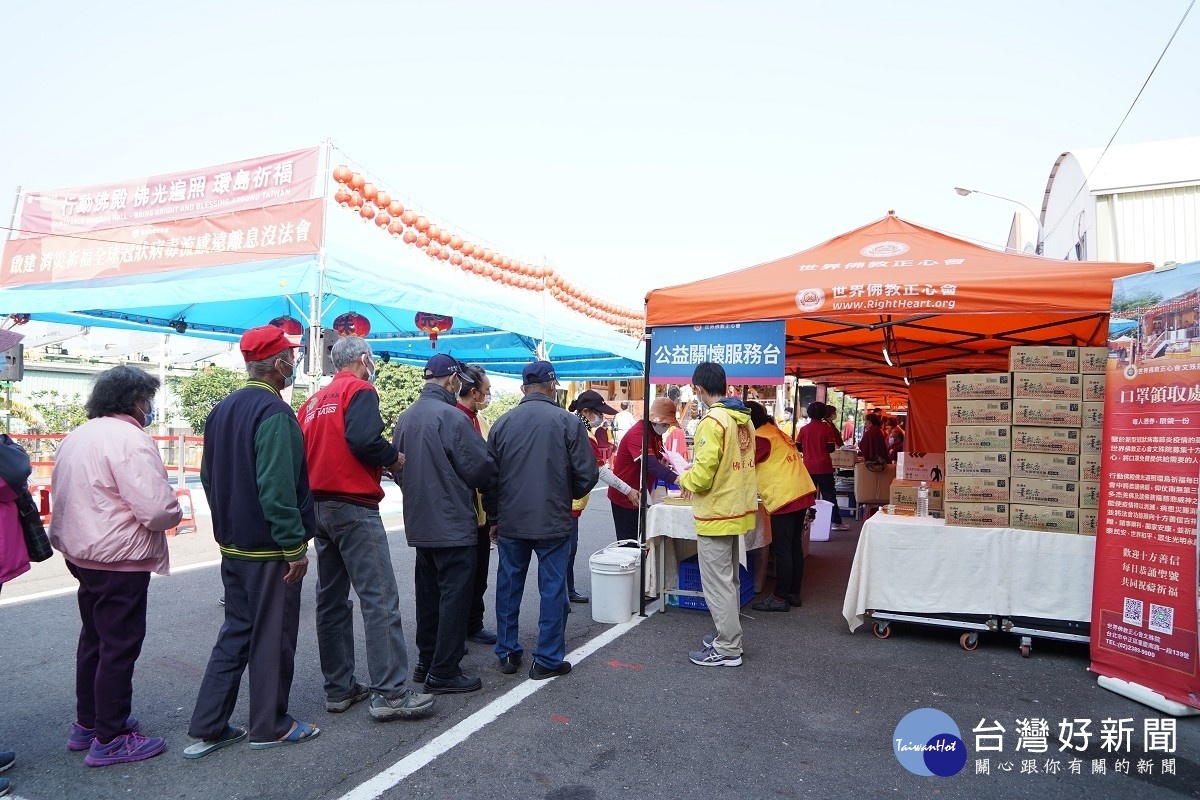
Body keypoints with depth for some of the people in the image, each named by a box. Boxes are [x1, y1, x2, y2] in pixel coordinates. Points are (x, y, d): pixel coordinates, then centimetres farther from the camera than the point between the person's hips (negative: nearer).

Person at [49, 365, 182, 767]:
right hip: (120, 562, -9)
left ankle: (87, 724, 35)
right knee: (119, 647, 2)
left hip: (83, 556, 10)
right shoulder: (131, 439, -21)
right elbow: (157, 510, -27)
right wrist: (174, 512, -6)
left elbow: (67, 497, 13)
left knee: (93, 641, 21)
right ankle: (110, 740, 13)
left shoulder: (75, 437, 9)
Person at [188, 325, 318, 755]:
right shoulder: (274, 413, -19)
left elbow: (208, 477, 17)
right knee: (273, 636, 5)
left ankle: (208, 727, 22)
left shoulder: (222, 410, 10)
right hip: (269, 549, -9)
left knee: (235, 632, 17)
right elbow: (277, 487, -25)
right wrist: (295, 546, -19)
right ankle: (270, 726, 18)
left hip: (233, 545, 9)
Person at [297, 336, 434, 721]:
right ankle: (389, 693, -6)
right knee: (379, 598, -7)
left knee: (332, 600, 12)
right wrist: (394, 457, -7)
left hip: (319, 506, 9)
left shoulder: (314, 401, 16)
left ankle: (338, 688, 19)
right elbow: (363, 439, -23)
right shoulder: (360, 390, -7)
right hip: (354, 507, -9)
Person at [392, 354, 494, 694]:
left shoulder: (406, 417, 6)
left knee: (428, 593, 17)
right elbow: (481, 468, -15)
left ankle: (426, 662, 28)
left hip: (420, 523, 8)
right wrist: (473, 484, 6)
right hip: (453, 525, -8)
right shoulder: (451, 416, -18)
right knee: (454, 595, 1)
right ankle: (444, 671, 7)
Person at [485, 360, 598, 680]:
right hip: (553, 521, -3)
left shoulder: (503, 423, 0)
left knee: (509, 586, 15)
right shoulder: (568, 422, -9)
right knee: (552, 589, 7)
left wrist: (494, 518, 17)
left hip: (510, 522, 3)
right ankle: (548, 659, 13)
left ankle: (507, 653, 25)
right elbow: (587, 473, -7)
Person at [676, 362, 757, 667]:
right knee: (729, 579, 20)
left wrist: (684, 479, -2)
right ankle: (728, 636, 32)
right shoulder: (744, 419, 6)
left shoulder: (713, 422, -20)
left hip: (716, 514, -9)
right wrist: (694, 477, 17)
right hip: (737, 509, 9)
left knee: (717, 583, 2)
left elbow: (702, 476, -23)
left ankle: (727, 650, 11)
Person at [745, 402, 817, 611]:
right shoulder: (776, 432, 17)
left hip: (785, 497, -9)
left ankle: (780, 598, 3)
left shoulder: (760, 437, -10)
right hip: (801, 492, 9)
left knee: (782, 550, -3)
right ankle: (794, 593, 21)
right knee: (794, 547, 14)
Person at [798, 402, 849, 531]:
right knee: (829, 495, 5)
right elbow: (831, 448, -6)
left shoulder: (804, 429, 0)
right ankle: (836, 522, 6)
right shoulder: (827, 428, -5)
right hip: (823, 467, -2)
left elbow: (798, 447, 4)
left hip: (808, 466, 2)